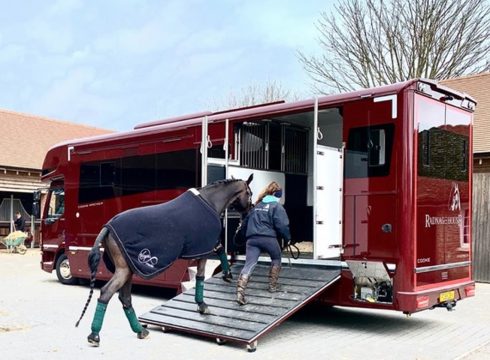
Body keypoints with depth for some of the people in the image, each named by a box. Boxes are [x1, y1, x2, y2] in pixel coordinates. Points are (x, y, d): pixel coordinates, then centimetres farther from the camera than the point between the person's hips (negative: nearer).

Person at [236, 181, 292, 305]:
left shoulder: (257, 205, 21)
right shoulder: (277, 206, 3)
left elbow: (249, 220, 23)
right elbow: (282, 225, -5)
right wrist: (287, 238, 8)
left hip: (252, 238, 4)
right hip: (268, 238, -4)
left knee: (249, 265, -5)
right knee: (276, 259, 25)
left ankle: (240, 291, -22)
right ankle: (272, 286, 28)